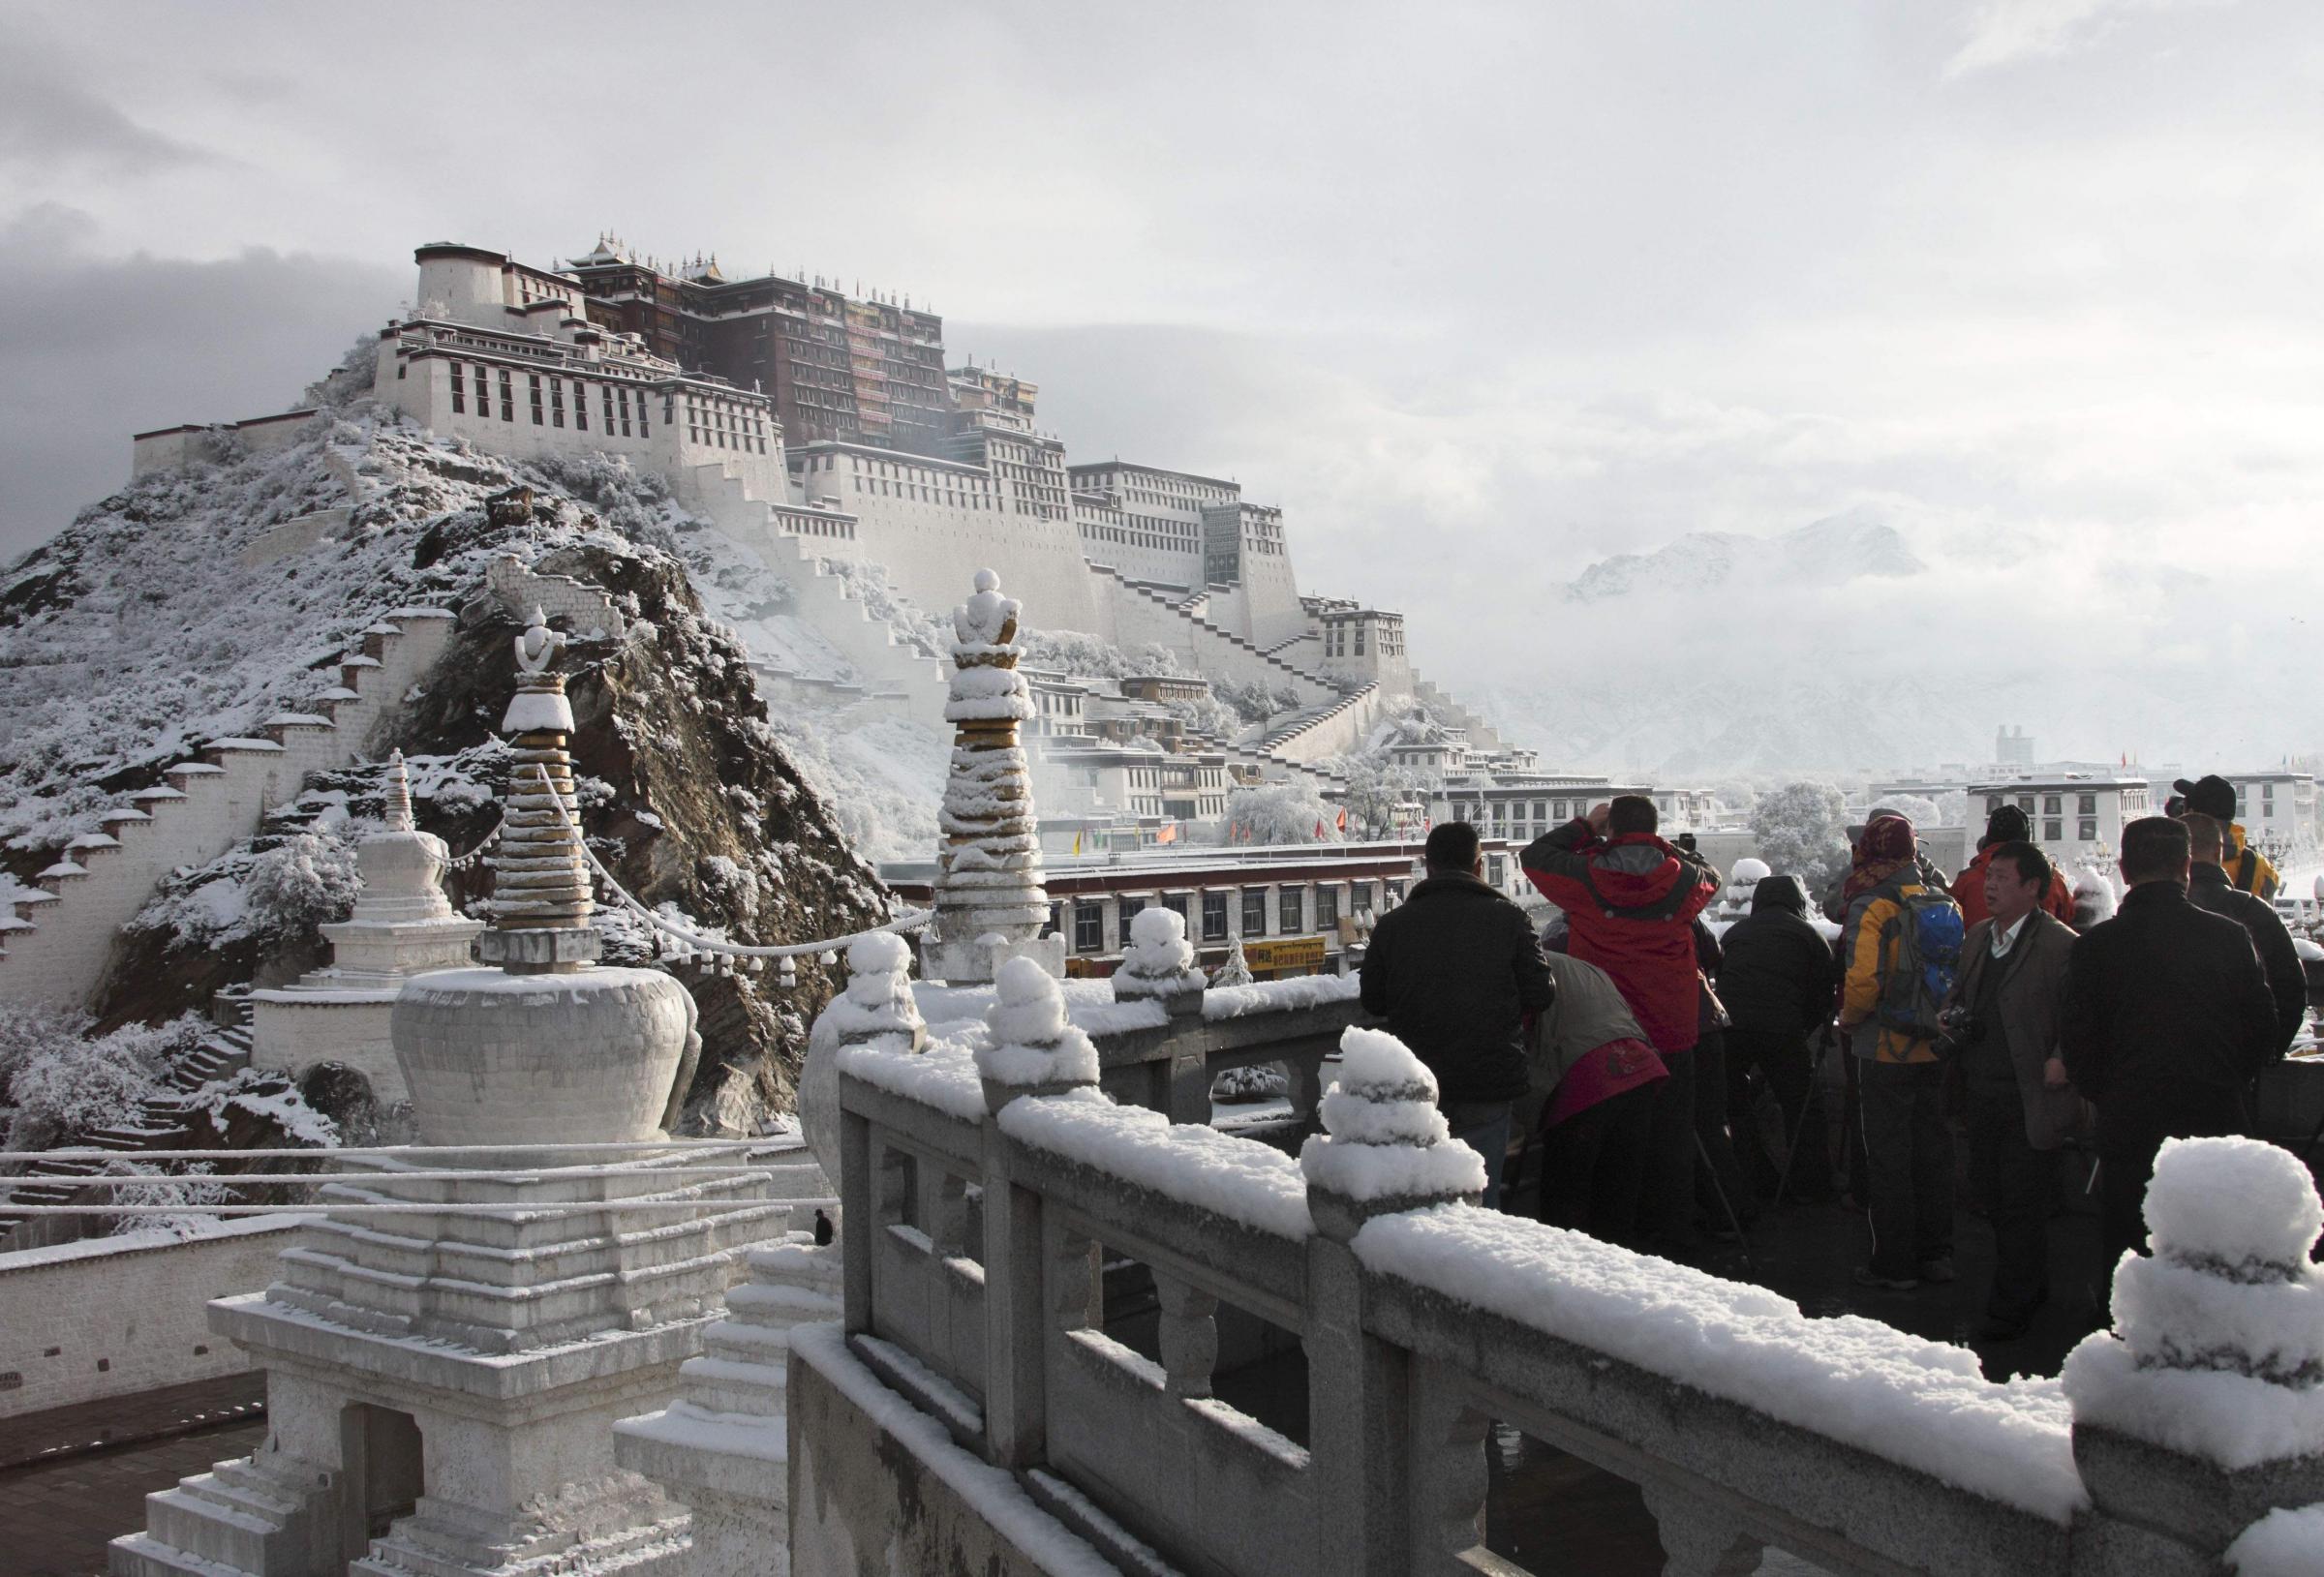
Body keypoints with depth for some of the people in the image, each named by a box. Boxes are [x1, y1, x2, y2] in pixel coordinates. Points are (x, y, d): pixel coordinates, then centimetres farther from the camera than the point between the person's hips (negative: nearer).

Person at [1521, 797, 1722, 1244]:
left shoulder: (1586, 878, -13)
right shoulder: (1682, 879, -7)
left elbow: (1534, 855, 4)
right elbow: (1711, 876, 18)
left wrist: (1583, 826, 11)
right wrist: (1661, 848, 18)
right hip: (1671, 1031, 1)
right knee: (1671, 1131, 13)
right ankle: (1670, 1220, 21)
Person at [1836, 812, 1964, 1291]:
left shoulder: (1872, 907, -16)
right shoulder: (1944, 902, 5)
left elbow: (1864, 981, -24)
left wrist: (1848, 1018, -6)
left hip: (1888, 1050, -6)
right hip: (1937, 1048, 6)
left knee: (1888, 1154, 2)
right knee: (1933, 1147, 15)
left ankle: (1895, 1264, 7)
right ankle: (1936, 1254, 24)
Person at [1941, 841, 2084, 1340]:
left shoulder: (2061, 945, -12)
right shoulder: (1977, 937, 12)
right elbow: (1959, 996, 23)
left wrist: (2060, 1060, -22)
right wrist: (1954, 1020, 3)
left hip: (2030, 1098, -7)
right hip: (1983, 1093, 8)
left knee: (2020, 1204, -1)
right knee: (1997, 1197, 16)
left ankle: (2011, 1308, 10)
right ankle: (2032, 1289, 32)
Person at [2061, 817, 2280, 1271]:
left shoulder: (2095, 945, -8)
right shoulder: (2231, 937, -3)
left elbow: (2078, 1044, -4)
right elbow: (2263, 1030, 5)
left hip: (2129, 1127, -2)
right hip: (2215, 1119, 2)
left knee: (2129, 1256, 8)